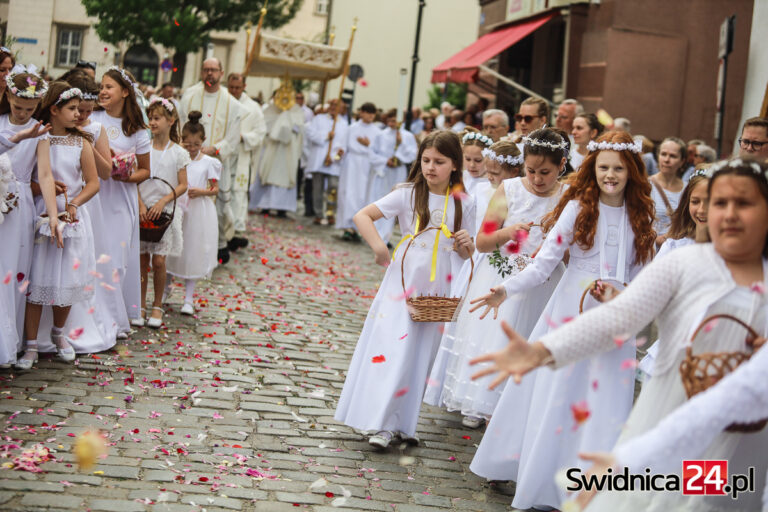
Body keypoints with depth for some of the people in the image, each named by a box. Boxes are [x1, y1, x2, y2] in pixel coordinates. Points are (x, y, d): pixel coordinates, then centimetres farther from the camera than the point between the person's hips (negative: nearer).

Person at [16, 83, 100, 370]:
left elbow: (93, 183, 3)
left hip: (74, 217, 2)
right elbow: (44, 176, -17)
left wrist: (73, 203, -12)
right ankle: (31, 347, 5)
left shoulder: (81, 142, 4)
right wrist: (53, 214, -28)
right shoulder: (42, 139, -5)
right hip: (43, 215, -2)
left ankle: (59, 333, 30)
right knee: (37, 279, -2)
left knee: (68, 280, 6)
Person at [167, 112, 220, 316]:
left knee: (193, 253, 1)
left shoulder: (209, 162, 1)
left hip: (199, 212, -1)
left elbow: (215, 189, 3)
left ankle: (188, 299, 8)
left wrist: (201, 191, -15)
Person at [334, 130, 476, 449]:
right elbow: (362, 216, -6)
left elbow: (465, 254, 11)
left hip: (438, 289, 3)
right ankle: (382, 423, -1)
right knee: (392, 348, -7)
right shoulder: (408, 194, -5)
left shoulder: (463, 204, 3)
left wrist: (466, 244, -11)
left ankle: (403, 422, 21)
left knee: (421, 353, 9)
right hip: (404, 280, -3)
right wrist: (379, 247, -18)